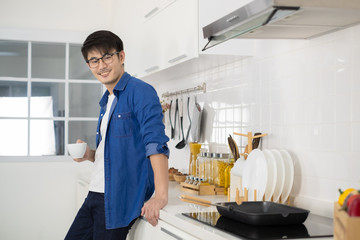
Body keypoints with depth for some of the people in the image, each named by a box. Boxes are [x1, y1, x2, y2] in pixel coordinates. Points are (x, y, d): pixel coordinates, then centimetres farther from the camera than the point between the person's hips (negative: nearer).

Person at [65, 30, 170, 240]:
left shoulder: (140, 92, -10)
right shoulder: (107, 102, 17)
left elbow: (156, 143, -22)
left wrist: (161, 195, -32)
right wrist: (91, 155, 4)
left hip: (120, 199, -8)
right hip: (95, 196, 8)